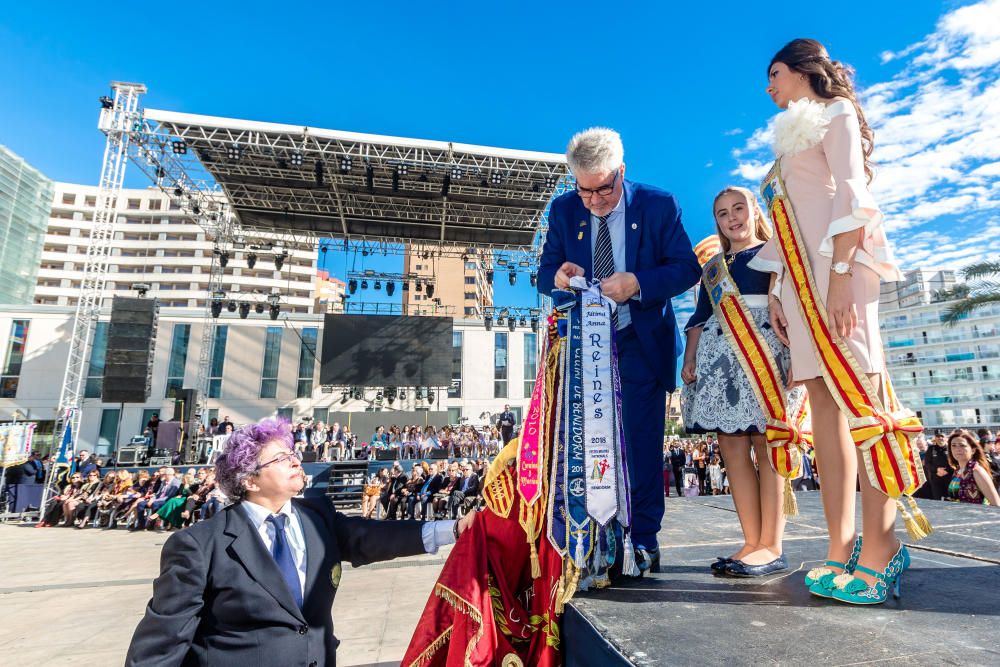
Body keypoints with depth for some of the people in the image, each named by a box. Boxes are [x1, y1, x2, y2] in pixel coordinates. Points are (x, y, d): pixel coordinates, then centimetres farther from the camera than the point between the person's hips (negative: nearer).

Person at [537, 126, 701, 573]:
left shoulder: (658, 205, -5)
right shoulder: (563, 210, 2)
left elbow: (687, 268, -7)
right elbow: (544, 274, 3)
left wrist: (638, 283, -24)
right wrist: (557, 276, -22)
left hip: (642, 342, -2)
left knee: (643, 443, 1)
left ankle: (644, 540, 15)